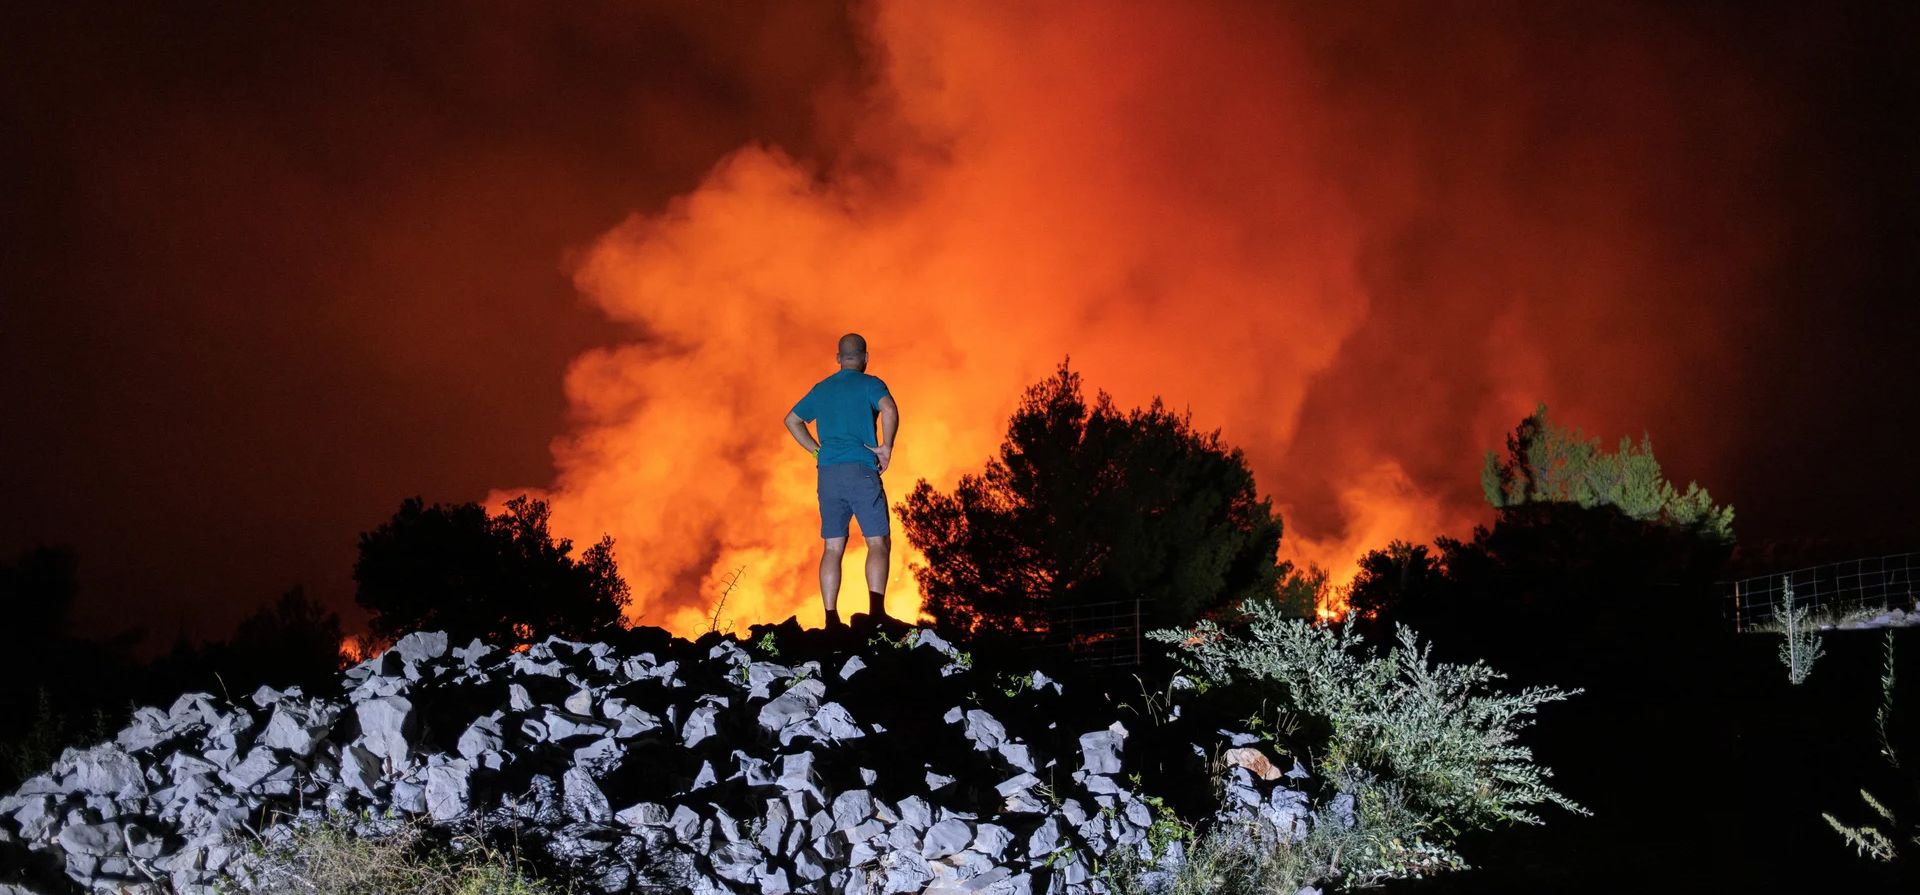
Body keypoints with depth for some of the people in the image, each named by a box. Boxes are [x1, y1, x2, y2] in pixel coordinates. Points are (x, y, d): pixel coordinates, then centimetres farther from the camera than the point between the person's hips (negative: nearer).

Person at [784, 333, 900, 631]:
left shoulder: (821, 389, 18)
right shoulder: (869, 384, 1)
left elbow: (792, 420, 25)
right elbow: (889, 410, -19)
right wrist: (886, 447, -8)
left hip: (828, 472, 5)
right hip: (860, 470, -5)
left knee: (833, 547, 6)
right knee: (878, 542, -5)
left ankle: (831, 618, 1)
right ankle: (876, 611, -20)